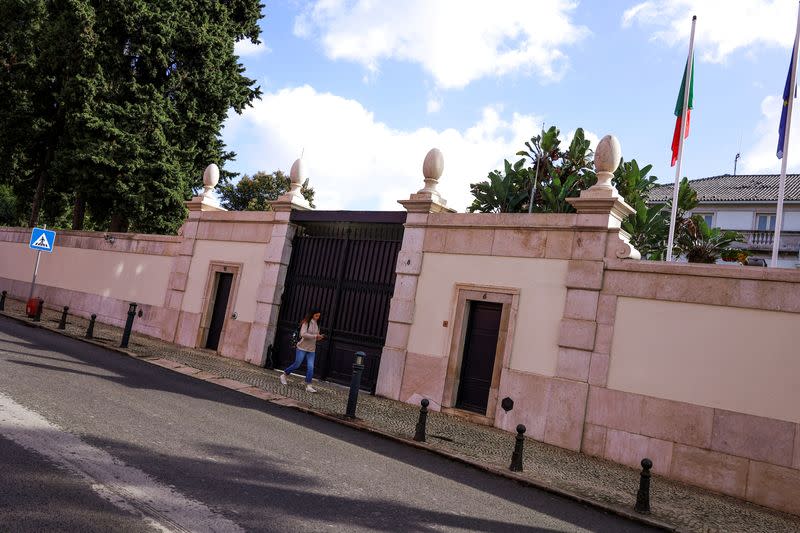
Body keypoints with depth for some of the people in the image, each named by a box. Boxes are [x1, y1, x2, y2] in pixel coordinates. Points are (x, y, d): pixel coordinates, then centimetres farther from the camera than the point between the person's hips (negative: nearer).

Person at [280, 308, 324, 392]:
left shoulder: (316, 324, 11)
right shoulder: (306, 323, -9)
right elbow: (303, 334, -21)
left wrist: (320, 337, -4)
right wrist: (315, 336, -24)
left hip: (311, 350, 5)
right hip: (302, 348, -5)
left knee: (310, 367, -4)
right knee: (297, 364, 4)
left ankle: (308, 386, -1)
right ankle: (284, 376, 27)